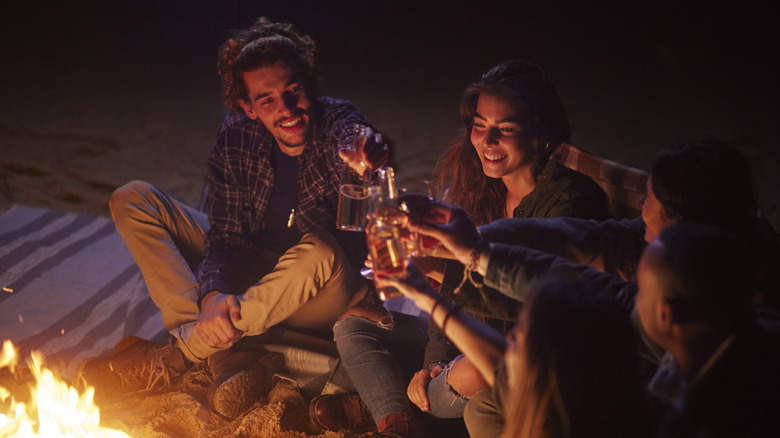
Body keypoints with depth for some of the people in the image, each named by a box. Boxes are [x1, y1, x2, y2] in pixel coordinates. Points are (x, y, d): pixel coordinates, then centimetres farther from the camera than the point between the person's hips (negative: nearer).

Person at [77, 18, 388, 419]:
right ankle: (227, 357, -27)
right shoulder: (235, 140, -11)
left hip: (322, 298, -4)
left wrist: (365, 155, -71)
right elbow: (226, 236, -13)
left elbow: (351, 135, -45)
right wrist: (212, 293, -34)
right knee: (133, 200, -9)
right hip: (250, 275, 4)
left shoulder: (337, 123, -20)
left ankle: (170, 358, -26)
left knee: (320, 251, -40)